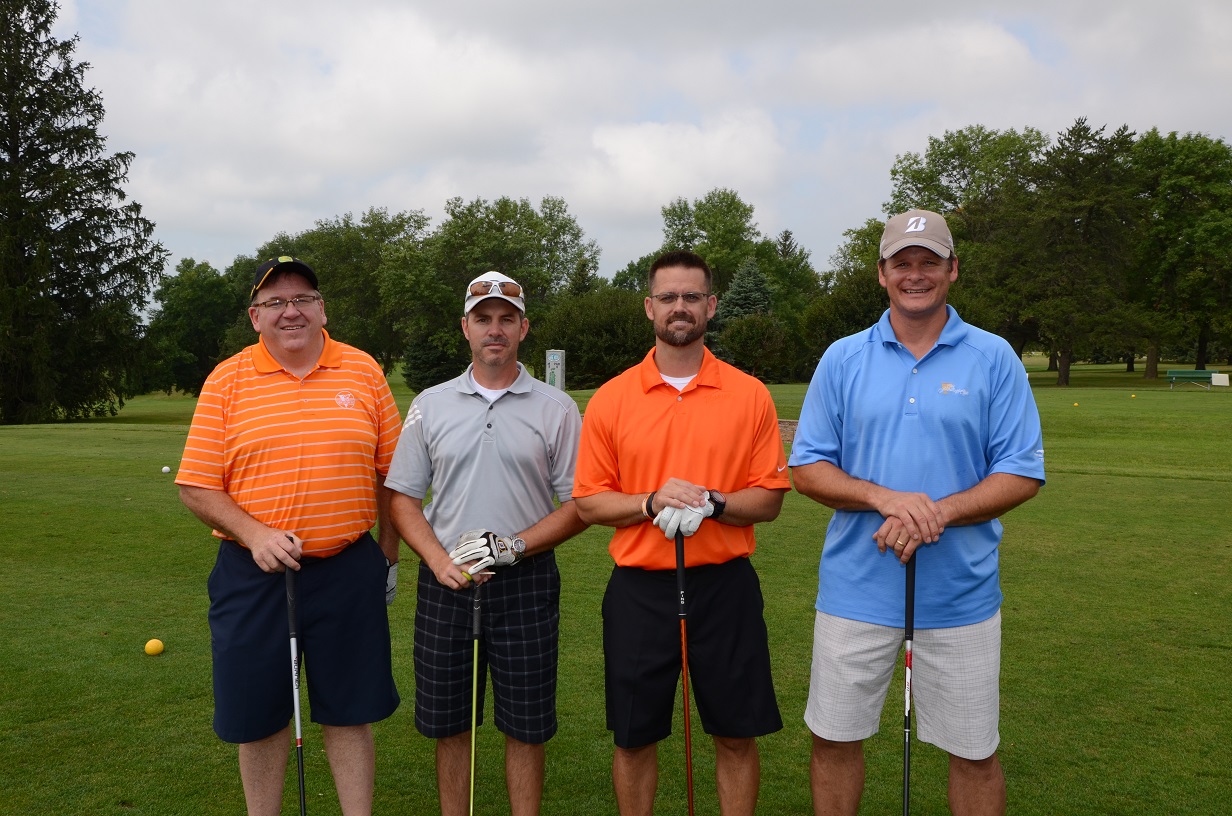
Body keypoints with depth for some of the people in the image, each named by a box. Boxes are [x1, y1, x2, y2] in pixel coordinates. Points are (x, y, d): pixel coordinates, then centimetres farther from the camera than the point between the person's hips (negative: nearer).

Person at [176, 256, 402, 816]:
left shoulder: (363, 372, 3)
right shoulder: (227, 381, 0)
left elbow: (392, 471, 7)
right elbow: (196, 487, -1)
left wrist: (389, 553, 8)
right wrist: (255, 535, -15)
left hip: (349, 570, 0)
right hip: (254, 574, 0)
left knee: (349, 714, 9)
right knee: (259, 717, 11)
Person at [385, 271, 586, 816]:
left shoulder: (556, 408, 0)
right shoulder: (430, 405, 6)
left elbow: (579, 505, -1)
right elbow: (403, 498, 6)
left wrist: (512, 547, -14)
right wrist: (441, 562, -9)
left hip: (526, 582, -2)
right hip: (446, 583, 2)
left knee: (525, 726, 6)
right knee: (447, 723, 11)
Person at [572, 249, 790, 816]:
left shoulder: (750, 395, 0)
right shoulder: (610, 399, 0)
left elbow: (769, 498, 0)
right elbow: (587, 503, 1)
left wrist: (711, 504, -19)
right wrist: (651, 502, -16)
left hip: (724, 584, 0)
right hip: (639, 588, 0)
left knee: (737, 737, 10)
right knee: (634, 739, 11)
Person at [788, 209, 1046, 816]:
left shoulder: (994, 359, -1)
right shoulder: (842, 359, 2)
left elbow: (1022, 474, -3)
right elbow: (807, 468, 0)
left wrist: (937, 513, -18)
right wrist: (885, 498, -17)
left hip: (961, 597, -1)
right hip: (855, 589, 1)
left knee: (975, 751, 11)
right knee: (834, 738, 11)